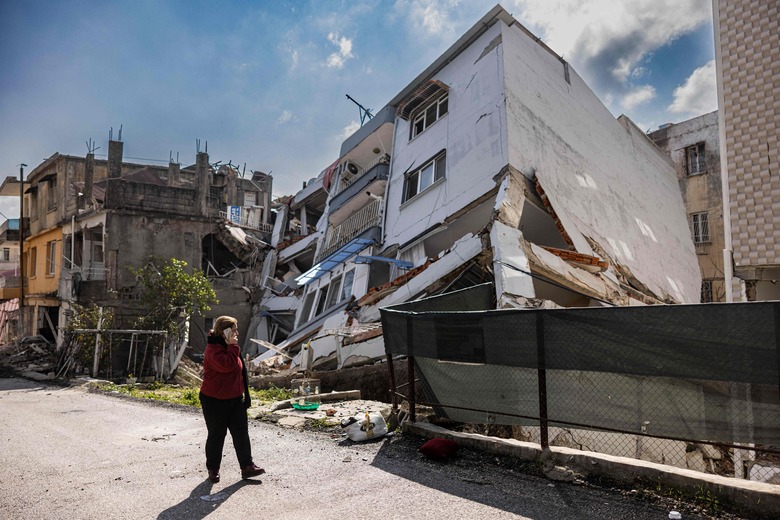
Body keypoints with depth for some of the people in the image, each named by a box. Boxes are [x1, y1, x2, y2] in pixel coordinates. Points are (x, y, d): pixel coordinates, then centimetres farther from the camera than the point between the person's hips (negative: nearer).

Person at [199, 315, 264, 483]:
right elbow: (226, 365, -36)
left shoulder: (229, 347, 11)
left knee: (241, 433, 5)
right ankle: (213, 469, 23)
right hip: (214, 401, -8)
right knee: (216, 435, 6)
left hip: (235, 399, 8)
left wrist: (243, 393, 20)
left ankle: (247, 467, 10)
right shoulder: (213, 349, -18)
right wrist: (232, 346, -26)